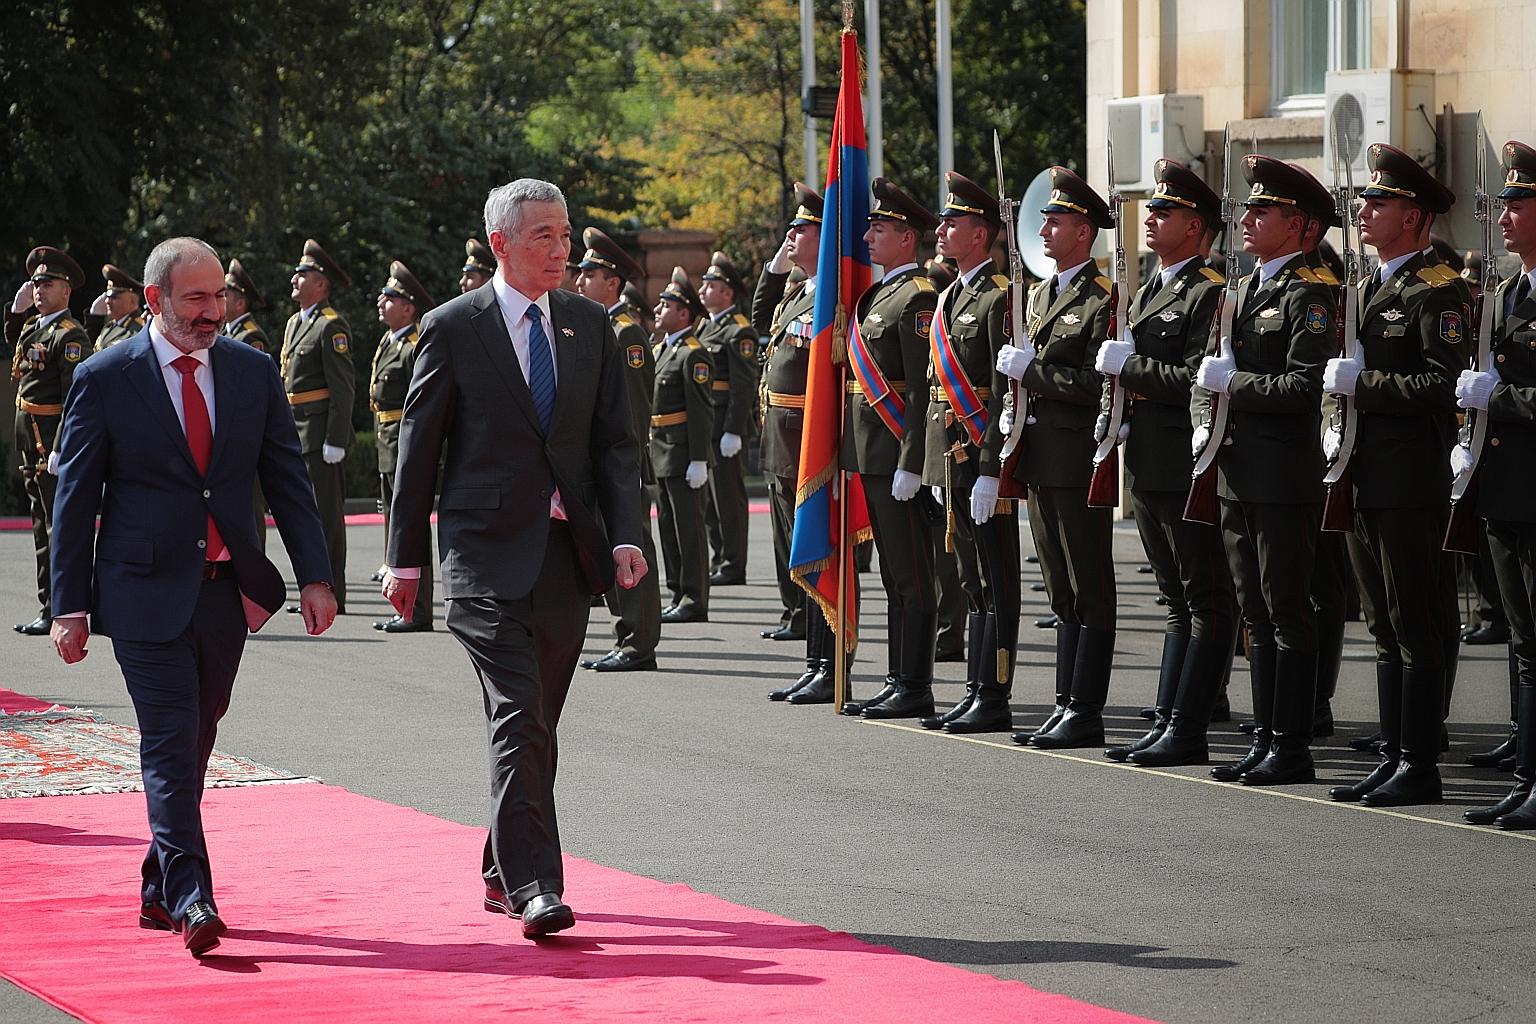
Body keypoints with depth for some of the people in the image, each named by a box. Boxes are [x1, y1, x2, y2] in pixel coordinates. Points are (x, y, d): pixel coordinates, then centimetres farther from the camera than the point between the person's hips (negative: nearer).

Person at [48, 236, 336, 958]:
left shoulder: (253, 371, 7)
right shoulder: (105, 379, -4)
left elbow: (287, 479, 9)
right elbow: (75, 499, -2)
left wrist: (314, 576, 1)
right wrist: (71, 606, -5)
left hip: (227, 591, 4)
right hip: (146, 593, -4)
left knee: (194, 740, 10)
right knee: (170, 741, -12)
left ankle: (160, 890, 21)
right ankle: (190, 898, -16)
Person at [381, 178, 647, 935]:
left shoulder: (590, 326, 10)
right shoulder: (453, 329, -2)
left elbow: (615, 441, 9)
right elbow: (418, 448, 1)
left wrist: (626, 536, -5)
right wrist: (406, 559, 1)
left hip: (566, 553, 5)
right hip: (487, 553, -5)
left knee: (536, 725, 11)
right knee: (518, 717, -15)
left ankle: (503, 872, 25)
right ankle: (534, 887, -17)